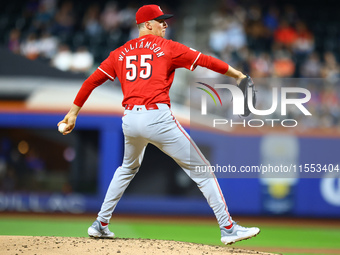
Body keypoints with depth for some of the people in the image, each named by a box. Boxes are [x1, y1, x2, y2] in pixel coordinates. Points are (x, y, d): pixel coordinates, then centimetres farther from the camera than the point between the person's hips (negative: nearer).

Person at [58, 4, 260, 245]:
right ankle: (228, 228, -4)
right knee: (202, 171, 2)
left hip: (129, 120, 5)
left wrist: (73, 113, 21)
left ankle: (100, 224, 32)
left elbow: (92, 81, 16)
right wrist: (237, 74, 19)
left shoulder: (120, 53, 18)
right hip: (157, 118, -5)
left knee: (128, 169, 34)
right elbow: (205, 61, 8)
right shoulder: (167, 47, 6)